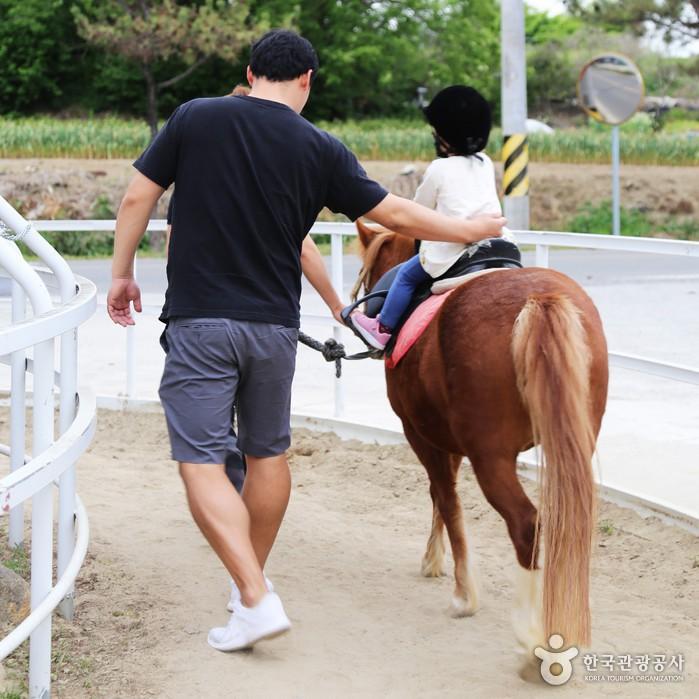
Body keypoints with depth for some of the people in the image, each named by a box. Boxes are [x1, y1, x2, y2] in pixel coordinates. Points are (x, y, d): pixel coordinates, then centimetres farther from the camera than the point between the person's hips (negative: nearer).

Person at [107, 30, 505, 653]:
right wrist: (472, 230, 19)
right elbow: (396, 215, 4)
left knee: (201, 463, -3)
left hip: (200, 321, -2)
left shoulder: (194, 118, -2)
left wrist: (122, 273, 13)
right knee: (268, 454, 19)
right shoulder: (320, 150, -1)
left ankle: (256, 600, -13)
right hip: (274, 326, 2)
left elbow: (137, 198, -1)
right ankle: (251, 578, 34)